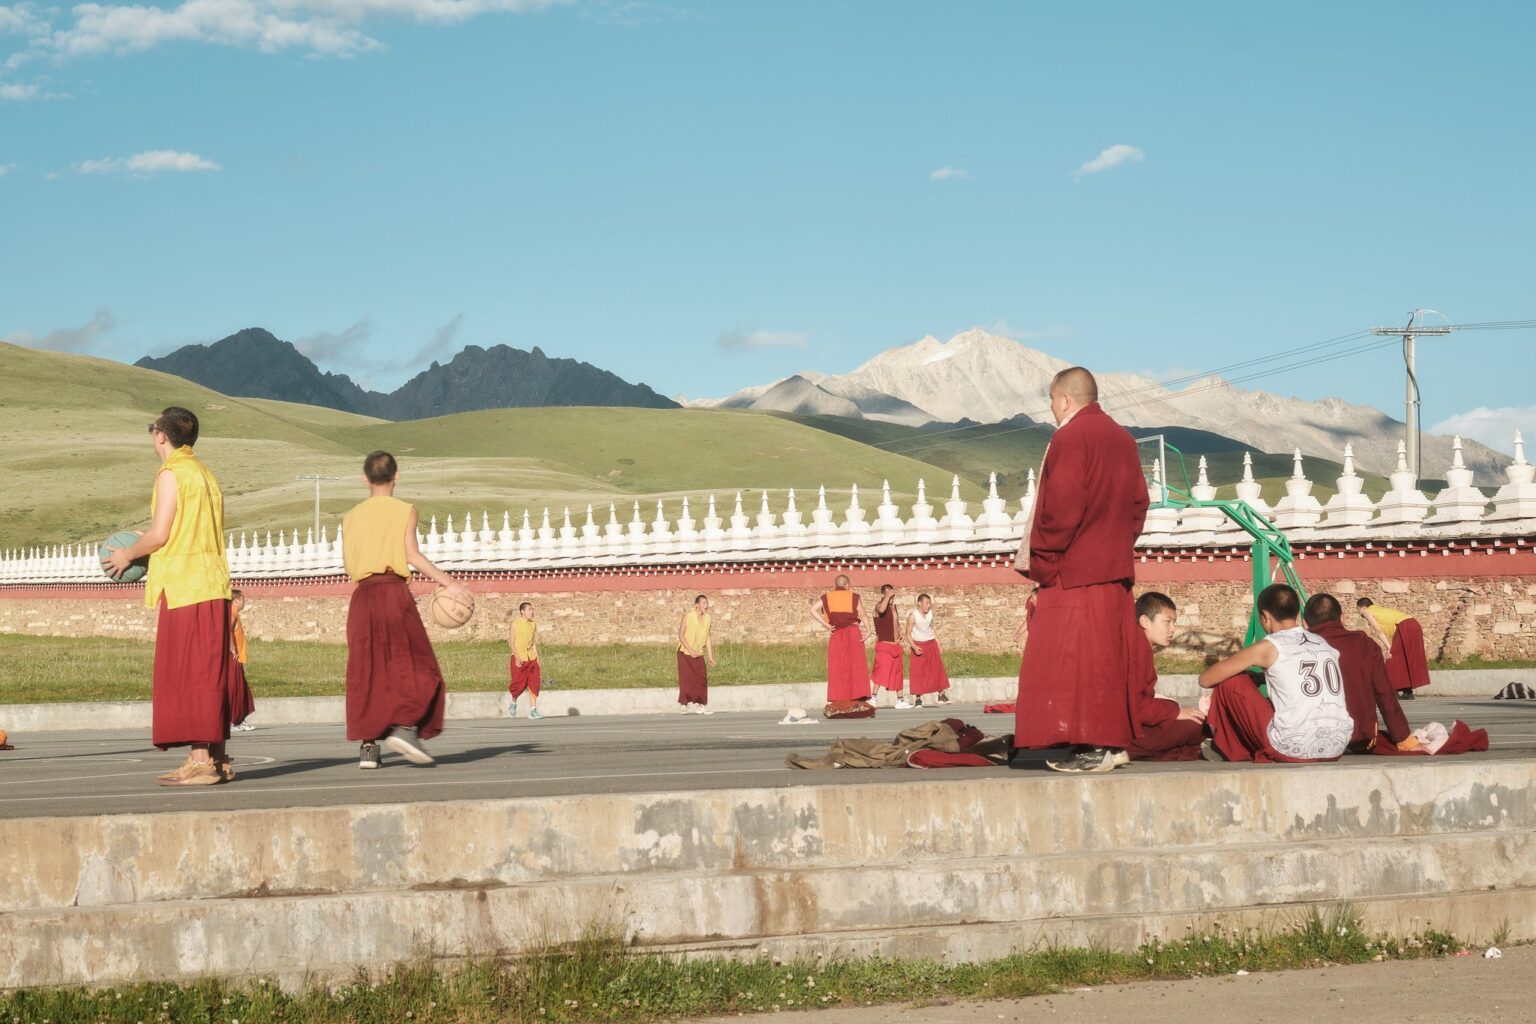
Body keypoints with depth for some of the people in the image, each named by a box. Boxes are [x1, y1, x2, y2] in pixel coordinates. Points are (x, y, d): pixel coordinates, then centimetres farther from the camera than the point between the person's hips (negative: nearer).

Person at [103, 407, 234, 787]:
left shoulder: (171, 473, -8)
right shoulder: (206, 475, 18)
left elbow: (159, 534, -13)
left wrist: (129, 554, 4)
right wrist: (151, 557, 24)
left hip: (184, 585, -9)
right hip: (213, 585, 9)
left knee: (187, 674, -7)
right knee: (210, 674, 10)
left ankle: (200, 760, -10)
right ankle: (217, 758, 11)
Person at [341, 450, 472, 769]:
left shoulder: (351, 516, 15)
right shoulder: (405, 510, 4)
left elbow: (347, 563, 10)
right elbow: (412, 555, -8)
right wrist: (449, 584, -9)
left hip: (361, 596, 4)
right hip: (394, 591, -4)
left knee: (366, 671, 5)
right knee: (414, 667, 1)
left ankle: (368, 745, -1)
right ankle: (405, 727, -19)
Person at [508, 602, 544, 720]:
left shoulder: (533, 624, 10)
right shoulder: (516, 623, -5)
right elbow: (512, 642, -7)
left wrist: (537, 658, 11)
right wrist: (517, 657, -16)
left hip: (531, 657, 4)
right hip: (519, 658, -4)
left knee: (534, 684, -6)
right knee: (520, 684, -1)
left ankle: (533, 710, -4)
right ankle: (513, 703, 28)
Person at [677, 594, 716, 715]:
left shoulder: (707, 619, 1)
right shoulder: (688, 617, -13)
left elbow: (707, 639, 8)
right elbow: (681, 635, -11)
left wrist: (711, 657, 6)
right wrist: (690, 650, -18)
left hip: (699, 654, 5)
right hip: (685, 653, -5)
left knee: (702, 680, -1)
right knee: (686, 679, -7)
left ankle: (701, 706, 3)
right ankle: (687, 706, -4)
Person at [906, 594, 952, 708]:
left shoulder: (930, 613, 0)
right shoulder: (913, 616, -16)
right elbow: (908, 633, -12)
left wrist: (939, 645, 14)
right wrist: (914, 646, -26)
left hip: (931, 643, 5)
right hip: (918, 645, -5)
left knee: (938, 668, 1)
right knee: (918, 672, -3)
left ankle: (941, 695, 7)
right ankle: (918, 698, 2)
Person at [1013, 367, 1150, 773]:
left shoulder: (1070, 438, -11)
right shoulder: (1122, 439, 14)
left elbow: (1060, 508, -18)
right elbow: (1138, 503, 16)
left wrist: (1040, 565, -12)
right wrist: (1119, 545, 19)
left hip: (1075, 572, -9)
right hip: (1116, 569, 9)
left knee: (1072, 658, -7)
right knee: (1112, 655, 12)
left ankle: (1090, 748, -12)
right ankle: (1114, 739, 13)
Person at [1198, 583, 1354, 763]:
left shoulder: (1268, 647, 0)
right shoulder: (1324, 644, 15)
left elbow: (1206, 680, 7)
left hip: (1292, 749, -6)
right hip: (1337, 748, 6)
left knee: (1229, 681, 12)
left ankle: (1232, 752, 28)